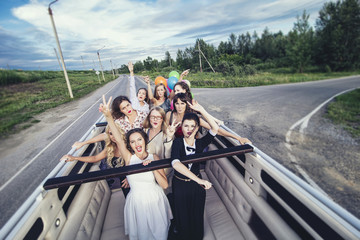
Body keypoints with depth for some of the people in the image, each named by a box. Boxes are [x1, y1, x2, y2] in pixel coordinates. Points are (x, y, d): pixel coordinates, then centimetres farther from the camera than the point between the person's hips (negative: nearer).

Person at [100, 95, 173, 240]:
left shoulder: (154, 158, -12)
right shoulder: (129, 158, -12)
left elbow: (165, 185, -13)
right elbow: (118, 139, -30)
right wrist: (108, 116, -42)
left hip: (154, 200, 0)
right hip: (136, 201, 0)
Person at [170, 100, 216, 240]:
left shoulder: (200, 143, -12)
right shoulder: (177, 142, -18)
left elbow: (215, 128, -26)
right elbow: (175, 163, -35)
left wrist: (200, 109, -27)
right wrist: (198, 179, -42)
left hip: (196, 185, 2)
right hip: (179, 185, -1)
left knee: (197, 216, 23)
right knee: (182, 216, 21)